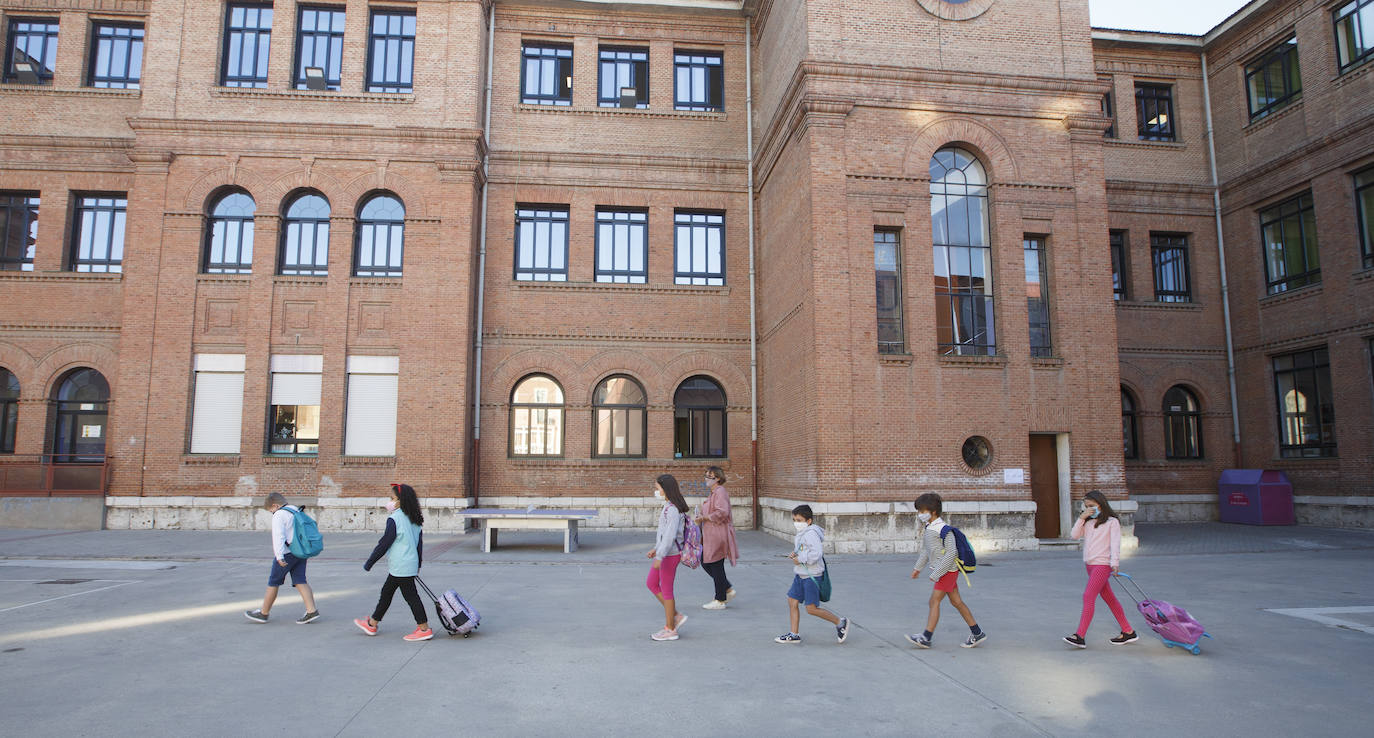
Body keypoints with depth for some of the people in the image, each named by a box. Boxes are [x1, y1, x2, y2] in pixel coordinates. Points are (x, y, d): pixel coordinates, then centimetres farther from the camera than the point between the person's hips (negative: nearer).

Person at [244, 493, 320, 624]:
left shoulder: (279, 515, -10)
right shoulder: (296, 511, 16)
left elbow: (278, 536, -20)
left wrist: (279, 556, -25)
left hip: (287, 553, -8)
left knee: (273, 582, 7)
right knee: (300, 581, 3)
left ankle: (263, 613, 19)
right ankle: (311, 611, -8)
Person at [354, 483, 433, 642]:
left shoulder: (394, 519, -17)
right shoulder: (415, 520, 9)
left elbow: (384, 544, -16)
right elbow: (419, 543, 14)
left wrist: (369, 563, -6)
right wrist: (418, 565, 23)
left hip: (400, 567, -9)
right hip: (410, 565, 9)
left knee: (410, 596, -4)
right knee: (386, 592, 20)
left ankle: (424, 629, 0)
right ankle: (372, 623, 32)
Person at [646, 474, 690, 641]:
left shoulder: (673, 510, -20)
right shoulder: (669, 507, 10)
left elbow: (670, 535, -26)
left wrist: (659, 557, -27)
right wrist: (656, 549, 20)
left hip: (670, 554, -10)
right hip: (665, 553, 10)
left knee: (666, 590, 1)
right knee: (651, 584, 16)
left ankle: (670, 630, 14)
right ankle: (676, 616, 21)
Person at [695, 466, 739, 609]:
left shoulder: (720, 492, -16)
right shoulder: (713, 493, 16)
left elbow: (722, 512, -27)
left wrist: (704, 518, -19)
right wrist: (701, 516, 9)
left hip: (718, 535, -11)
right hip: (710, 535, 11)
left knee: (716, 566, -2)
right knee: (705, 562, 14)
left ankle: (720, 601, 9)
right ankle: (728, 589, 23)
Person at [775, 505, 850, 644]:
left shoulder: (811, 534, -18)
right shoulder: (801, 533, 12)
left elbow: (815, 554, -29)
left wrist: (800, 559, -19)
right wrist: (795, 554, 7)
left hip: (812, 576, -10)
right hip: (801, 575, 10)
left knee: (811, 608, -5)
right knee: (792, 602, 7)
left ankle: (840, 622, 11)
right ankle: (794, 634, 16)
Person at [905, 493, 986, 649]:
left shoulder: (943, 529, -20)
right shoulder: (927, 528, 8)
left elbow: (951, 553, -24)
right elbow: (926, 550, 21)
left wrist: (936, 574, -23)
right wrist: (918, 568, 20)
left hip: (948, 570, -9)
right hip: (942, 571, 9)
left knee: (934, 601, -8)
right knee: (956, 601, 13)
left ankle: (926, 637, -5)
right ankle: (977, 633, 22)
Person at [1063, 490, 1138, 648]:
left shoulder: (1112, 522, -3)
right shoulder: (1088, 522, 15)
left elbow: (1115, 543, -11)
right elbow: (1075, 535, 3)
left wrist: (1115, 563, -20)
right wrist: (1082, 518, -3)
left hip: (1102, 564, -7)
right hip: (1090, 564, 7)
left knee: (1088, 597, -14)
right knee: (1109, 599, 14)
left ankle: (1080, 636, -16)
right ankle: (1128, 632, 24)